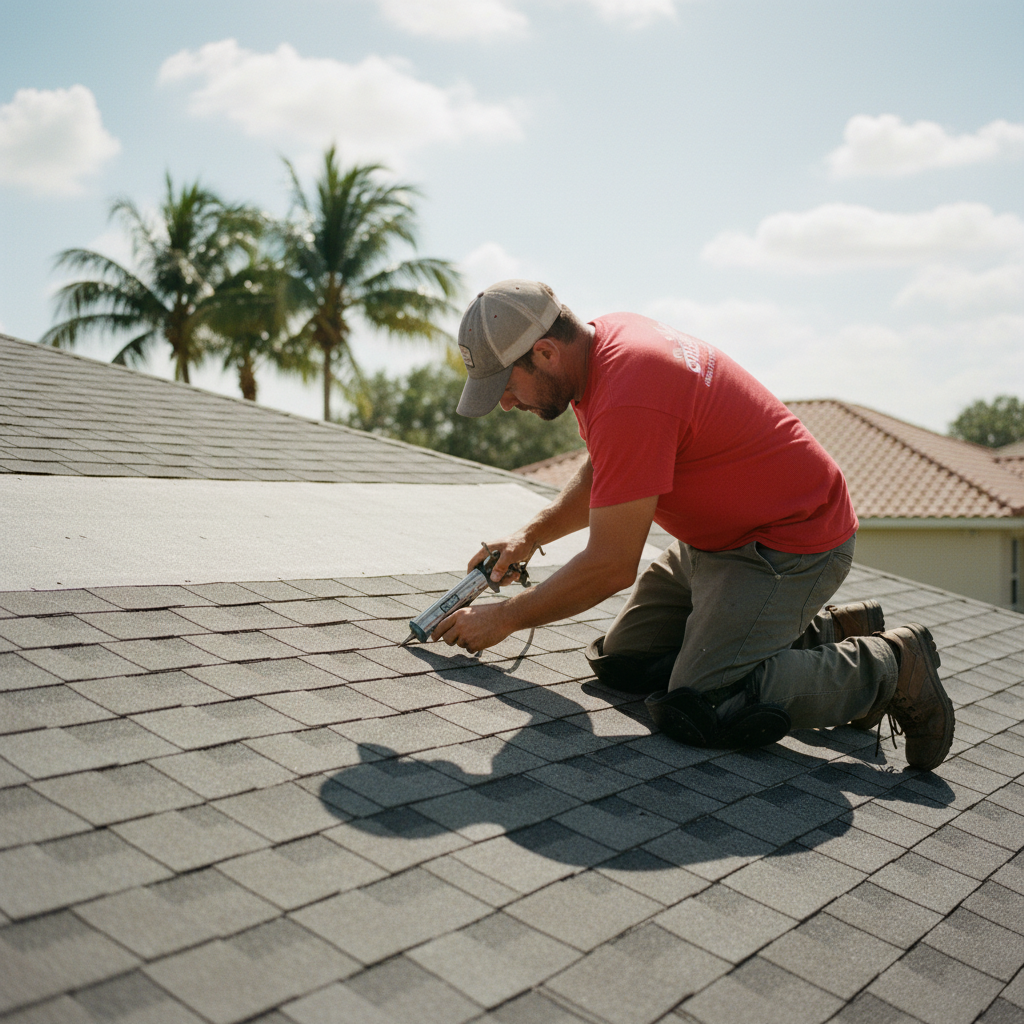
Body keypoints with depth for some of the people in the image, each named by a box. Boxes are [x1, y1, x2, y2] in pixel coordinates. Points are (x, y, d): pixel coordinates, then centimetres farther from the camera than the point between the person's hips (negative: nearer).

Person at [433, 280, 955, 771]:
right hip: (717, 534, 10)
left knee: (701, 710, -20)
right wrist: (530, 535, 5)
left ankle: (885, 666, 0)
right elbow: (602, 474, 17)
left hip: (791, 545, -10)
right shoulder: (605, 336, 0)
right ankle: (821, 632, 16)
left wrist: (505, 617, -13)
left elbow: (611, 567, -25)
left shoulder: (629, 401, -31)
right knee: (622, 661, 9)